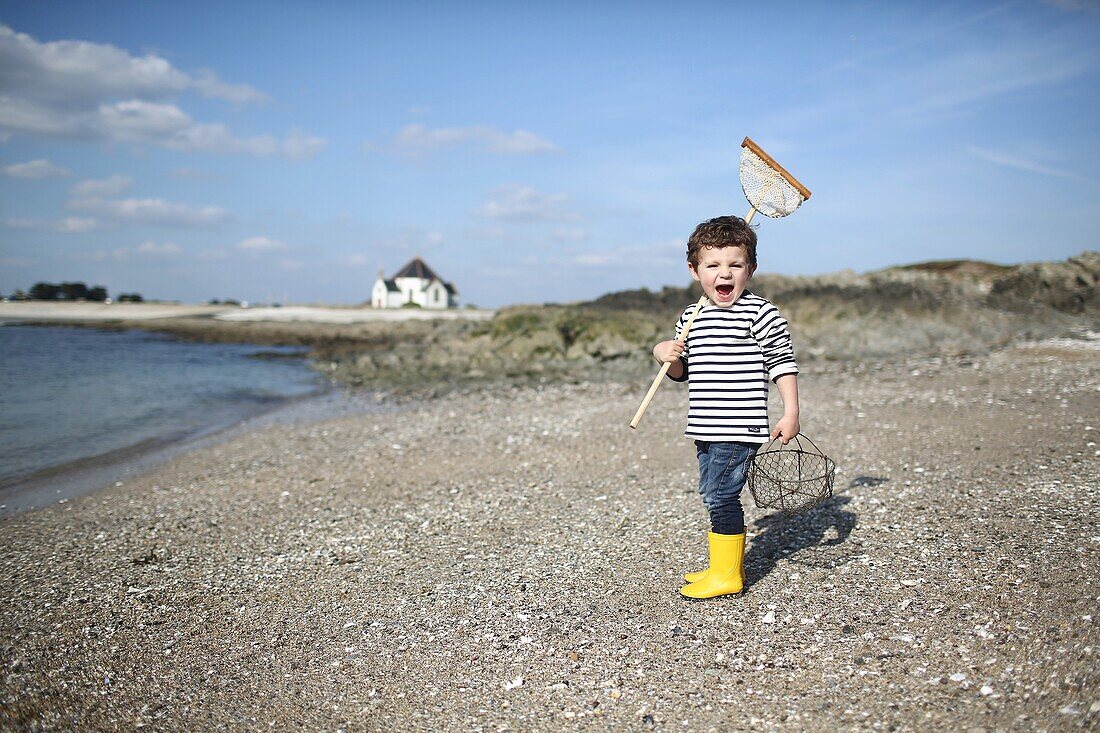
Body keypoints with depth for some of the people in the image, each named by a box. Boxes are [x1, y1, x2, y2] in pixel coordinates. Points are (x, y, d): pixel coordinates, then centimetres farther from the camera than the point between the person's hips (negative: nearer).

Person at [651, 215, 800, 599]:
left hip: (740, 429, -8)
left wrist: (790, 412, -11)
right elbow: (683, 372, 20)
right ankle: (726, 563, 32)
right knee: (714, 496, 17)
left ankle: (727, 575, 6)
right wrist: (666, 355, -1)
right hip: (707, 430, 8)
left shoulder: (760, 313, -9)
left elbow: (782, 363, -7)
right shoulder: (691, 318, 12)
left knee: (721, 496, -7)